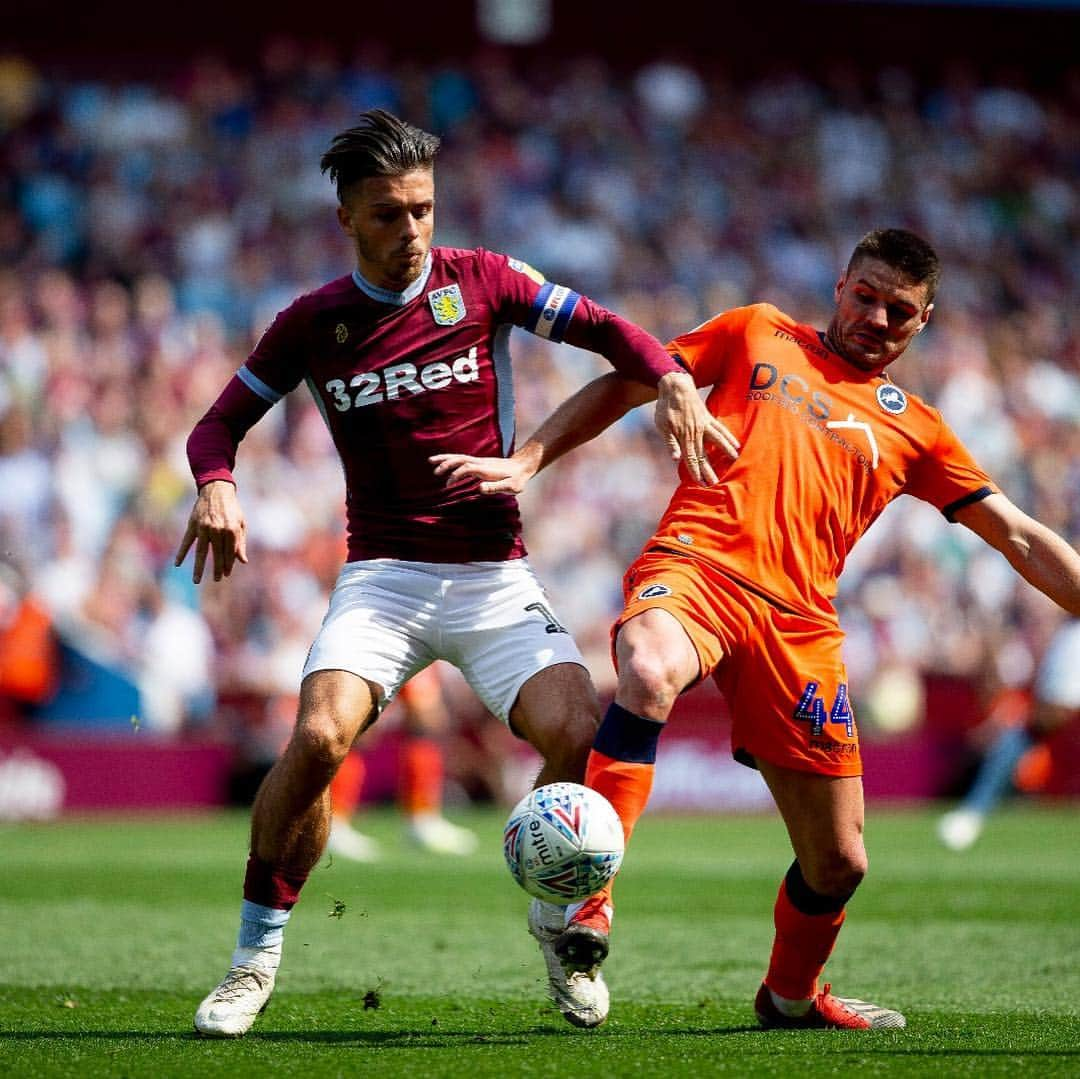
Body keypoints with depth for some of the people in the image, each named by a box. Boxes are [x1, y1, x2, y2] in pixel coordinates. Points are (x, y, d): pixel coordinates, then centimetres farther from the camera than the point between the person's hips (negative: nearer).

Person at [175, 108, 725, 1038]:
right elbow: (222, 421, 11)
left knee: (581, 735, -21)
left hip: (495, 577, 1)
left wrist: (671, 380, -16)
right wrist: (216, 485, -12)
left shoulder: (481, 282, 2)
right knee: (318, 737, -27)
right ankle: (255, 960, -9)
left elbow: (601, 328, 4)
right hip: (383, 575, -1)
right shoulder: (313, 323, 3)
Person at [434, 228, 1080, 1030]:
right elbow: (625, 386, 19)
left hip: (799, 623, 3)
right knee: (650, 674, -41)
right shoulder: (758, 334, 18)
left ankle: (791, 994, 36)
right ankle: (591, 894, -35)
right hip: (695, 565, -3)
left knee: (839, 858, 4)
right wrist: (526, 461, 8)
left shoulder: (915, 430, 21)